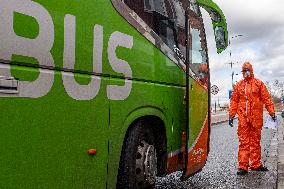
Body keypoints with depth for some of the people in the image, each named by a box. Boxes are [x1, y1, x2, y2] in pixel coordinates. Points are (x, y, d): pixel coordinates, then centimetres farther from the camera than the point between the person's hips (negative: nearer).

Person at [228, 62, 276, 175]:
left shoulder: (258, 83, 7)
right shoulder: (238, 85, 10)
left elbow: (266, 98, 5)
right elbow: (234, 101, 12)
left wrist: (272, 112, 0)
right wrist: (231, 115, 9)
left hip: (256, 118, 0)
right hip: (243, 118, 0)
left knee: (255, 141, 7)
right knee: (243, 142, -1)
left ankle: (256, 164, 16)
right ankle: (243, 166, 2)